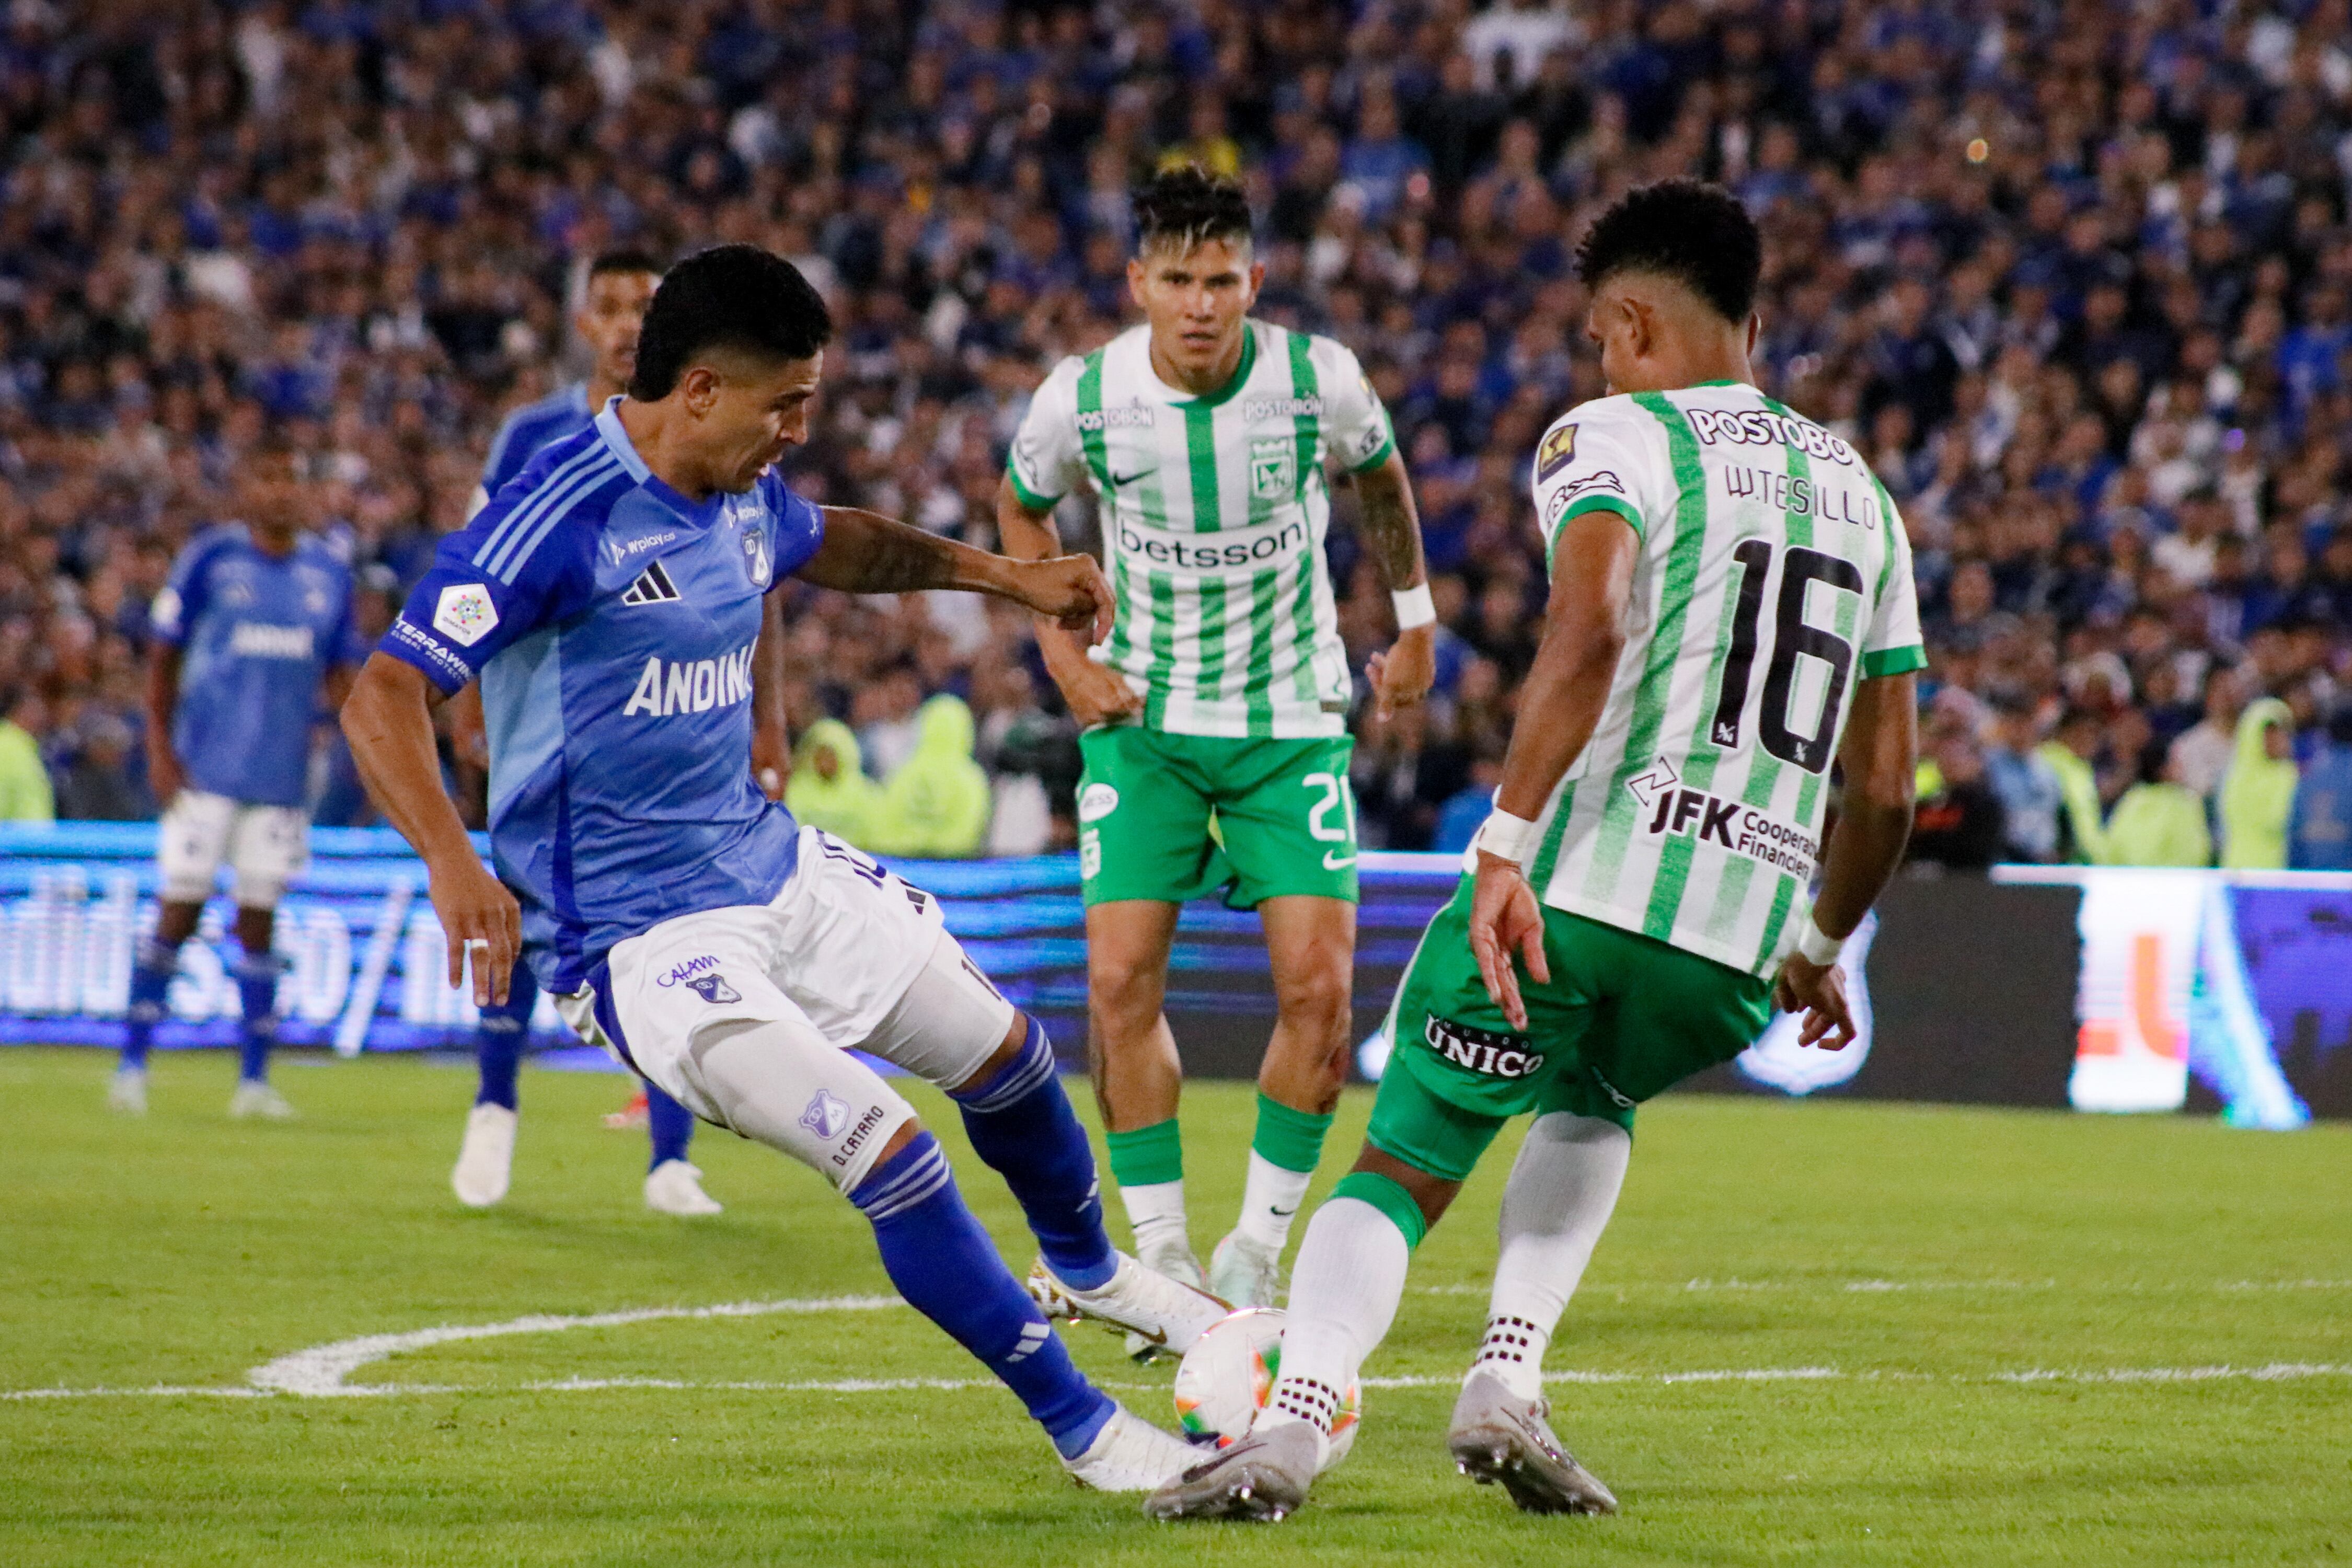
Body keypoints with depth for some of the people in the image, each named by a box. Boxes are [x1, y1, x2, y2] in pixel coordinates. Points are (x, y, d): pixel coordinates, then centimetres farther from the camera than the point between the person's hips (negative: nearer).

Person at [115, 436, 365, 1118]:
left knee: (260, 919, 5)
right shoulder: (211, 558, -3)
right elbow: (165, 657, 1)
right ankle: (133, 1062, 8)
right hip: (206, 771, -3)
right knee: (180, 910, -2)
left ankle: (254, 1078, 8)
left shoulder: (328, 574, 7)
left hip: (281, 773, 3)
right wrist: (160, 748, -6)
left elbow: (339, 674, 13)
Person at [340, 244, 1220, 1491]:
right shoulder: (560, 517, -23)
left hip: (771, 864, 9)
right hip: (642, 938, -9)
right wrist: (453, 863, -43)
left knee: (1003, 1050, 20)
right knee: (890, 1156, -17)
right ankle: (1080, 1426, -1)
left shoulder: (747, 494, 4)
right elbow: (384, 697, -28)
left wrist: (1005, 576, 25)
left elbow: (826, 544, 30)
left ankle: (1089, 1267, 52)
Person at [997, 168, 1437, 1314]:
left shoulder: (1319, 380, -14)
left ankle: (1260, 1246, 7)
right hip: (1143, 715, 0)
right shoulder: (1083, 397, -13)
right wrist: (1066, 656, 1)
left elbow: (1380, 479, 11)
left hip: (1292, 717, 0)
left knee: (1318, 986, -10)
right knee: (1121, 980, -11)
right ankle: (1161, 1256, 2)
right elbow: (1020, 510, 10)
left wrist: (1414, 621, 16)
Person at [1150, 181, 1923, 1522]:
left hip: (1573, 889, -5)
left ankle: (1294, 1420, -15)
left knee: (1403, 1167, 8)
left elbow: (1593, 631, -20)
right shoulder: (1858, 492, 21)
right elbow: (1885, 789, 21)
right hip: (1741, 937, 5)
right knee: (1595, 1099, 34)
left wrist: (1506, 844, -24)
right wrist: (1822, 949, 35)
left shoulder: (1614, 440, 2)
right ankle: (1508, 1385, 14)